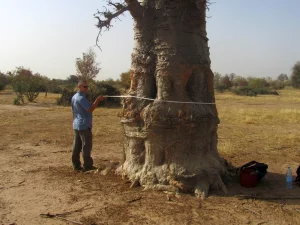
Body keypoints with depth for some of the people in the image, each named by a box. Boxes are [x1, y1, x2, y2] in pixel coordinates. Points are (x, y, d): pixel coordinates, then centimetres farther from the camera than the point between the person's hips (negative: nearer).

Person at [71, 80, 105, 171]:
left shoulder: (74, 97, 15)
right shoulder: (81, 98, -16)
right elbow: (90, 109, -22)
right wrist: (98, 100, -20)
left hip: (76, 125, 10)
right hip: (84, 125, -10)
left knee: (77, 146, 9)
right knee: (86, 146, -3)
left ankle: (76, 165, 13)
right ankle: (87, 165, 1)